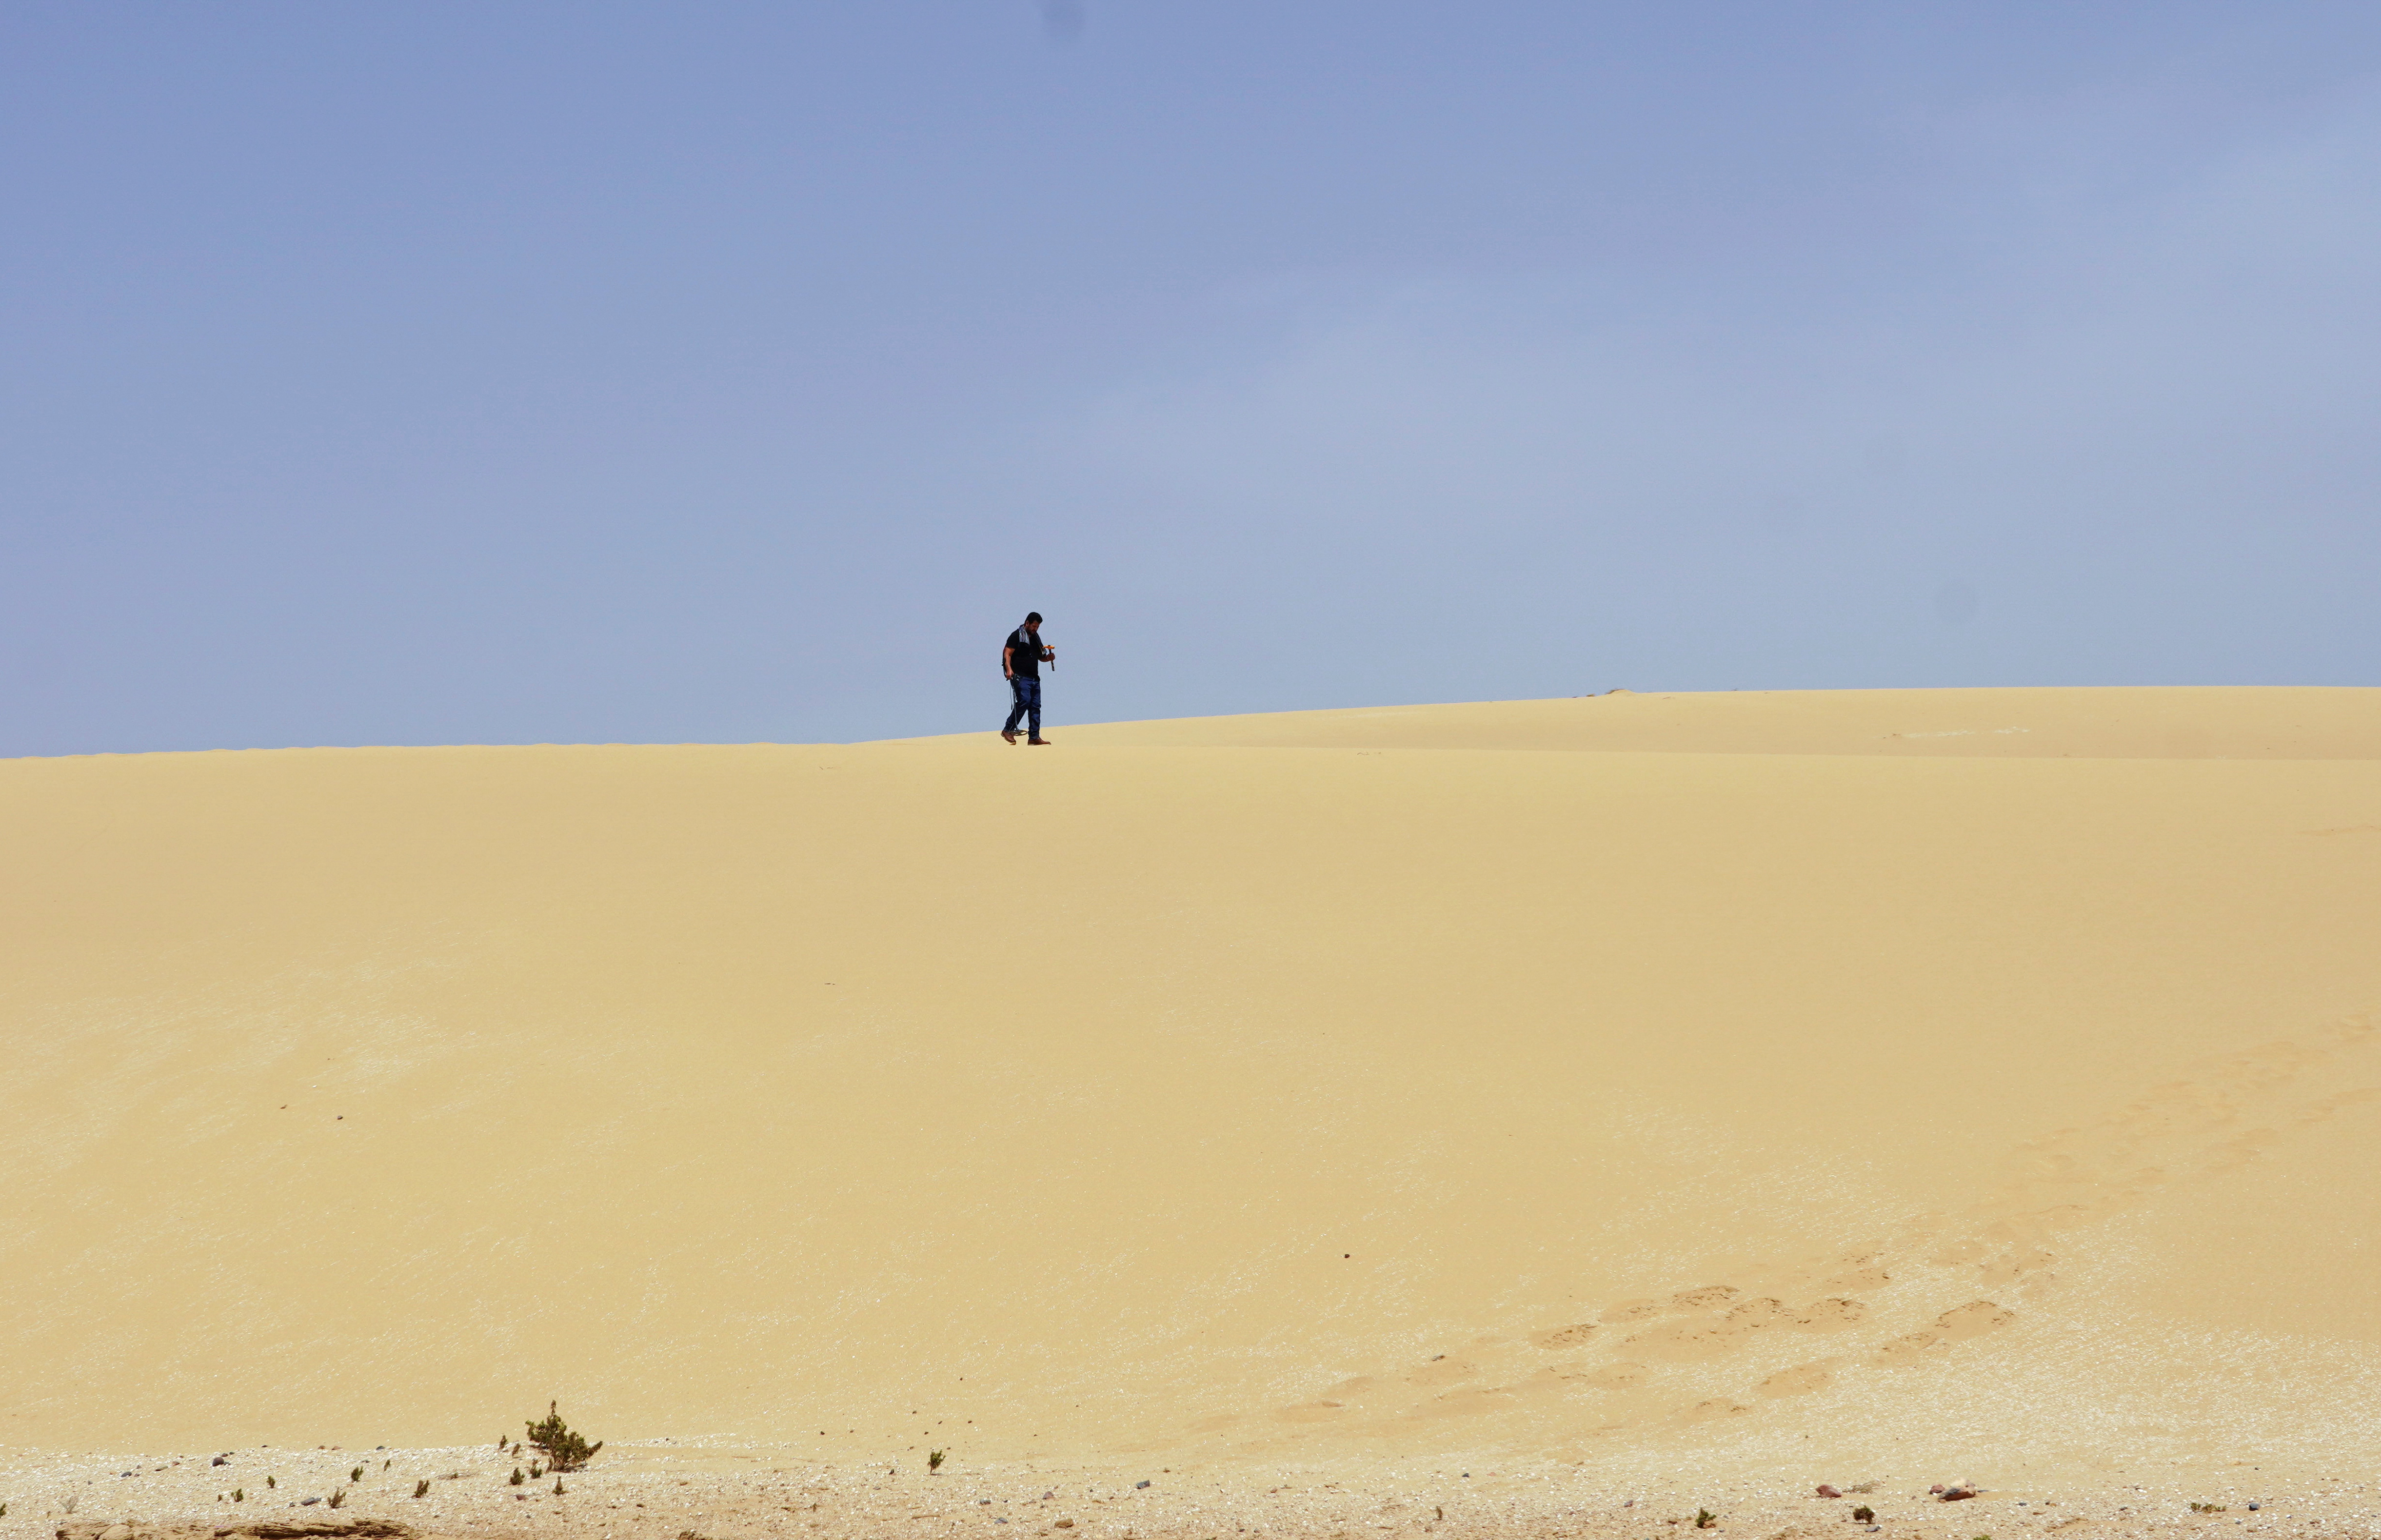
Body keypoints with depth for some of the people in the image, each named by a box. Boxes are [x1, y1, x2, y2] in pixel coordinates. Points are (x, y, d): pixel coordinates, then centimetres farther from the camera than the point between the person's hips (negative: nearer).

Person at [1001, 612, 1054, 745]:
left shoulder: (1036, 638, 21)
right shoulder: (1017, 636, -2)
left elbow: (1041, 657, 29)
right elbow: (1007, 654, -9)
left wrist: (1049, 658, 6)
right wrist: (1009, 669, -25)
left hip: (1034, 678, 8)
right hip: (1021, 677, -8)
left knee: (1036, 706, 3)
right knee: (1024, 701, -21)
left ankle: (1034, 737, 4)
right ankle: (1008, 730, -14)